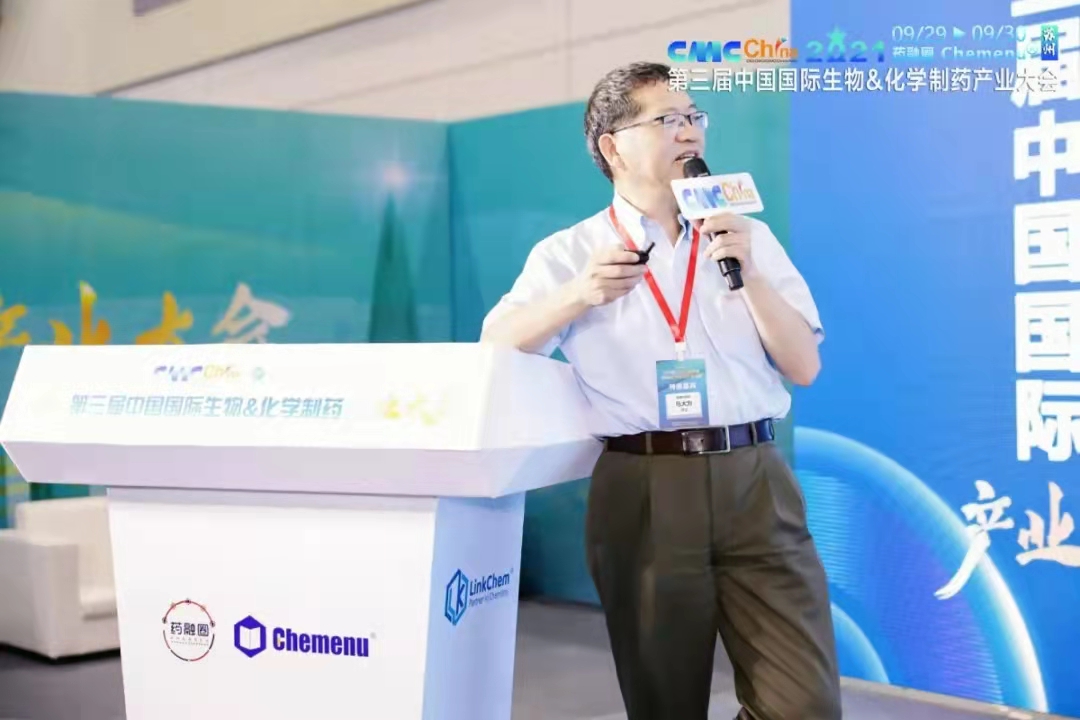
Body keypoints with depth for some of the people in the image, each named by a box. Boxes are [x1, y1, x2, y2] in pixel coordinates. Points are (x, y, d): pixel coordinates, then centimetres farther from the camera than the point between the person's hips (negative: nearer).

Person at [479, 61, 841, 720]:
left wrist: (747, 271, -6)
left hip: (755, 483, 2)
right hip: (644, 492, -1)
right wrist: (579, 295, -15)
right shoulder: (571, 253, 5)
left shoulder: (750, 237, 11)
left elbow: (804, 367, 6)